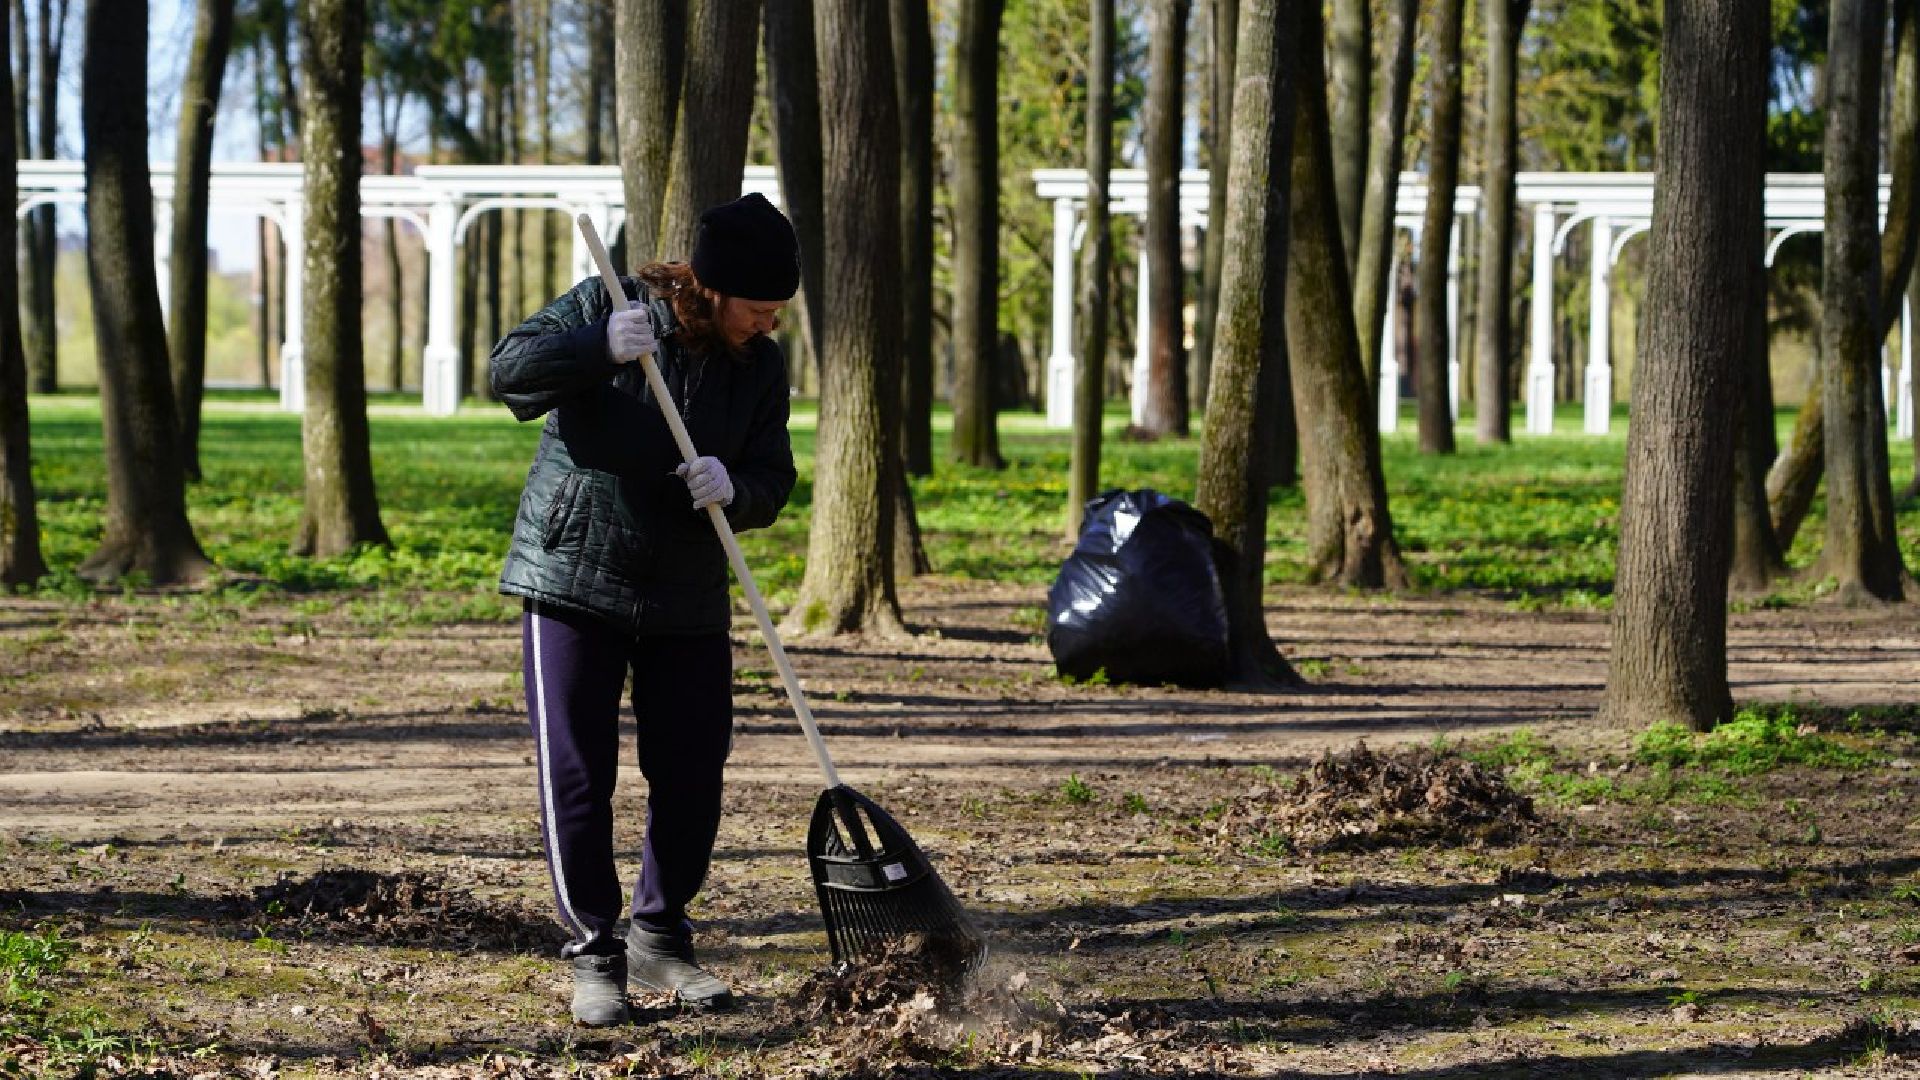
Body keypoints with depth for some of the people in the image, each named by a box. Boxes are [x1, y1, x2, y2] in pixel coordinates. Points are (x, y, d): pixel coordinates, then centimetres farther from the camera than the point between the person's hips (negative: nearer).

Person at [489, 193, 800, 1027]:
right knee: (576, 778, -4)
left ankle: (660, 938, 23)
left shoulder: (760, 366, 2)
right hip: (571, 581, -4)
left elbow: (773, 482, 3)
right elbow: (510, 371, -16)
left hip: (686, 599, 4)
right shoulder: (603, 308, -8)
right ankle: (594, 952, 7)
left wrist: (735, 487, -21)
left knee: (692, 776, 5)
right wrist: (599, 348, -32)